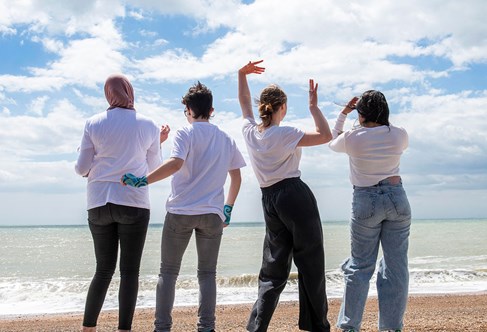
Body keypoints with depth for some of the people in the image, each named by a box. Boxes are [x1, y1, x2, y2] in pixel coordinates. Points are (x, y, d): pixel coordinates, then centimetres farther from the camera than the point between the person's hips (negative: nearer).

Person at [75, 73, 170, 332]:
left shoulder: (93, 124, 3)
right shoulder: (148, 126, 2)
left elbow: (82, 169, 3)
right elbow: (154, 167, 12)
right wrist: (159, 143, 27)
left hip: (99, 204, 2)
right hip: (133, 204, -2)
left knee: (104, 269, 12)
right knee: (129, 271, 2)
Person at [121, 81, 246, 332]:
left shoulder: (185, 134, -3)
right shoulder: (226, 139, 12)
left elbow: (175, 163, -21)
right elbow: (236, 177, 16)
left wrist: (143, 181, -22)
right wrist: (228, 208, 26)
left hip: (180, 212, -3)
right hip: (212, 214, 3)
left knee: (168, 272, 8)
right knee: (207, 273, 10)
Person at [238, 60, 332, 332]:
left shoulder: (250, 132, 7)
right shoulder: (284, 134, -10)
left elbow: (245, 103, 24)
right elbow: (326, 136, -14)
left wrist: (242, 75, 26)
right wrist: (314, 106, -6)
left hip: (269, 200, 7)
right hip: (296, 195, -6)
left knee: (274, 269, 12)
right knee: (311, 264, 3)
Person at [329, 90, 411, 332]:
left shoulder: (352, 138, -7)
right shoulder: (399, 135, 0)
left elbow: (332, 142, 16)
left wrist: (343, 113, 20)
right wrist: (380, 117, 24)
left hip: (366, 201, -2)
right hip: (397, 197, 2)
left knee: (360, 266, 7)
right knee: (396, 265, 7)